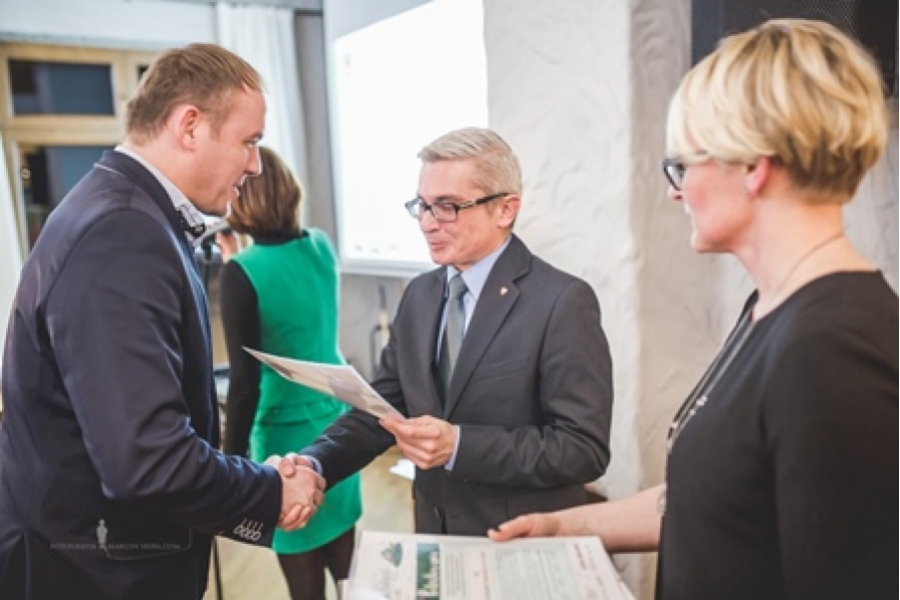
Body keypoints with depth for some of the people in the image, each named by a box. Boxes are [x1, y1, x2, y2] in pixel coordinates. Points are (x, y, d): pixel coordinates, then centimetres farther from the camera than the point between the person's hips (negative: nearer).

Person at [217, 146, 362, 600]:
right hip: (338, 420, 7)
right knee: (344, 560, 22)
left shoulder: (242, 272, -19)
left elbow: (245, 382, -18)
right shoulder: (322, 246, -1)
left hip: (288, 432, -6)